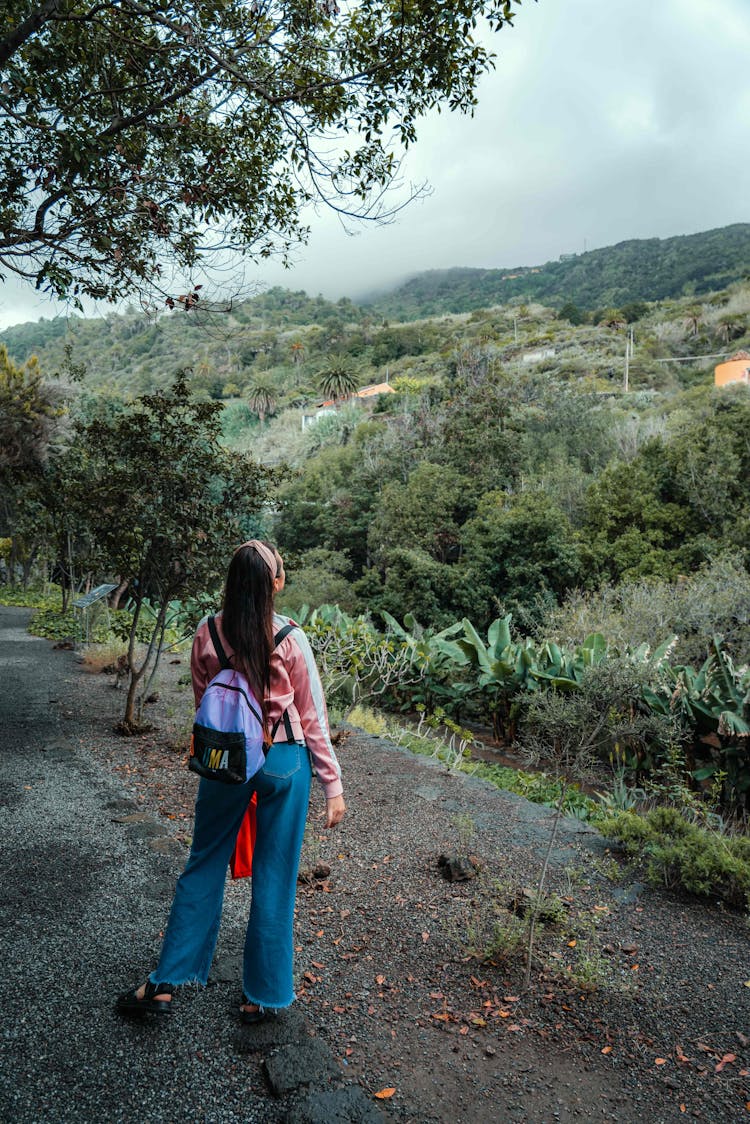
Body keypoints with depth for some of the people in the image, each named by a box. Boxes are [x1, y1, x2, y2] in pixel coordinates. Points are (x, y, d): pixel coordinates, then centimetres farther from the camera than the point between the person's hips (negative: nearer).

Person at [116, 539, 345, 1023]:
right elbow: (314, 719, -8)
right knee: (274, 877, 12)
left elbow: (203, 704, 6)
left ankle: (166, 983, 28)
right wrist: (334, 786, 0)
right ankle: (262, 995, 26)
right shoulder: (291, 640, -14)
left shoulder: (207, 635, -6)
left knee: (204, 866, 19)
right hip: (284, 761, -2)